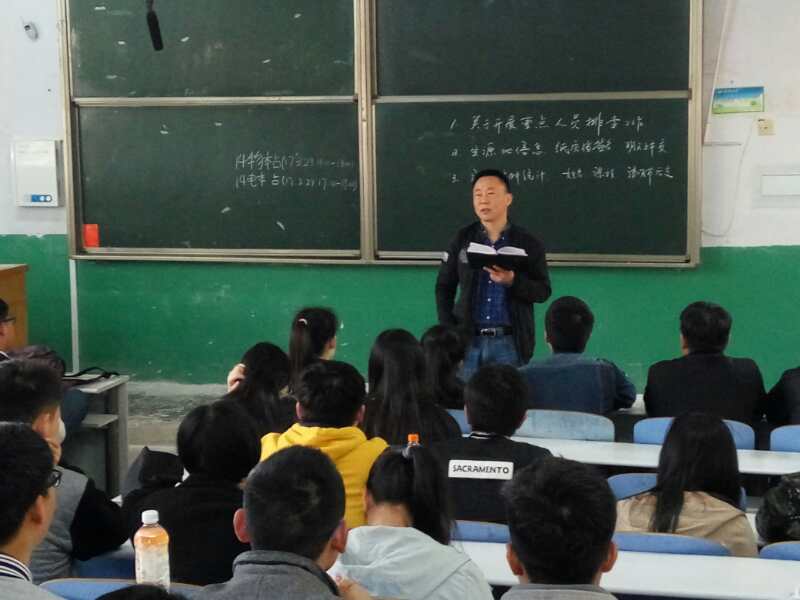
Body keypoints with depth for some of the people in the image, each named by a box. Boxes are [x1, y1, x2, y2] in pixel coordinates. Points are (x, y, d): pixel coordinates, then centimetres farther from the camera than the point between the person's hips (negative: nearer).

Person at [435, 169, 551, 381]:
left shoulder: (528, 244, 1)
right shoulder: (462, 240, 5)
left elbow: (543, 291, -1)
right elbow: (444, 287, 8)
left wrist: (512, 281, -19)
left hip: (510, 342, -1)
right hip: (469, 339, 1)